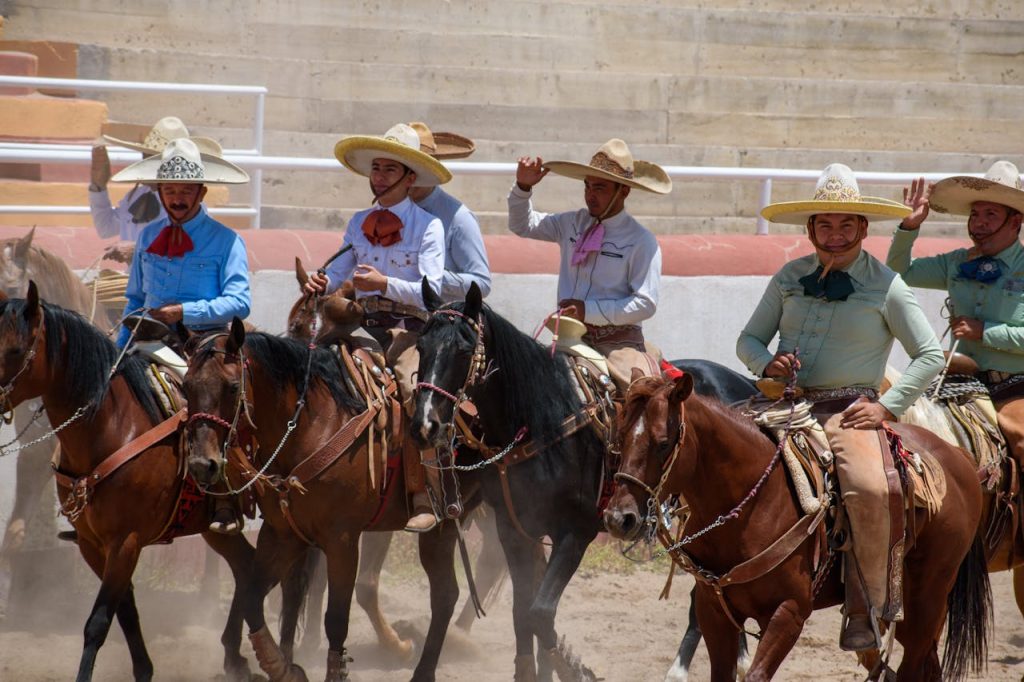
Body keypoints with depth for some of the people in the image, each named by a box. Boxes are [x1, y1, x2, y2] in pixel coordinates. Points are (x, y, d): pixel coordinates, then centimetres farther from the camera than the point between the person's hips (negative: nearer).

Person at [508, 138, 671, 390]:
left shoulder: (641, 241, -5)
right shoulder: (574, 224, 12)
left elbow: (646, 303, -10)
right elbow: (522, 225, 24)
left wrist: (589, 310, -17)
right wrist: (523, 187, 5)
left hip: (617, 339, -5)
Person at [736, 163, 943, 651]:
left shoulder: (886, 287, 3)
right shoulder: (789, 279, 13)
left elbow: (930, 356, 5)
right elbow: (748, 339, 17)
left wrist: (887, 407, -6)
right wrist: (767, 363, -7)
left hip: (847, 410, -4)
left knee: (868, 491, -31)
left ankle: (867, 610, -18)